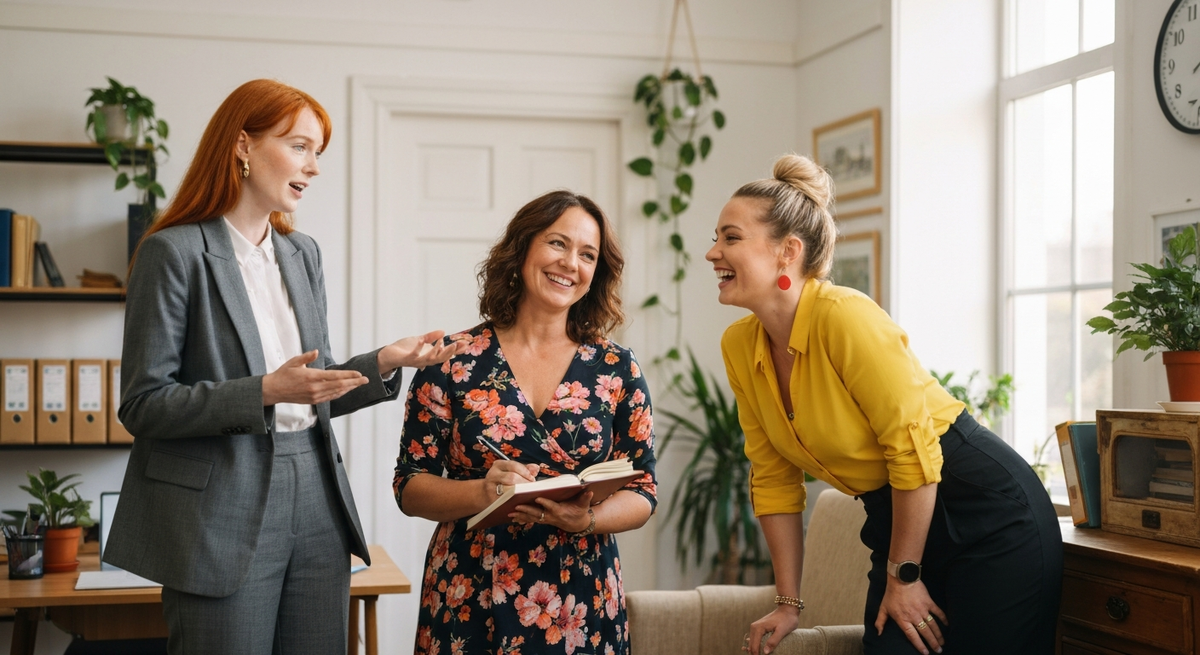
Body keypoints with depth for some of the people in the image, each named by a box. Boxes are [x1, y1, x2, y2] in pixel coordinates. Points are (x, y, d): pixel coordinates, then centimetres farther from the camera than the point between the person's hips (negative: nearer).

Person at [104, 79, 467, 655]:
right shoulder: (175, 252, -7)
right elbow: (142, 405, -11)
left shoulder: (303, 254, 14)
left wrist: (383, 363, -1)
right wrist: (264, 392, -21)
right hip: (223, 516, -6)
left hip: (317, 504, 6)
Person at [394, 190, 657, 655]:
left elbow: (642, 493, 2)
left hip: (581, 607, 1)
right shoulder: (454, 361, -2)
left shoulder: (618, 370, 1)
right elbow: (409, 486, -1)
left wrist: (587, 518, -18)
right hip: (466, 604, -1)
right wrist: (481, 493, -19)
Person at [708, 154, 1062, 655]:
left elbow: (913, 448, -21)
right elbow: (774, 478, 5)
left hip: (990, 515, -6)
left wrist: (903, 576, -12)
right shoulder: (738, 346, -2)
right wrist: (788, 601, 5)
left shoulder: (845, 315, -23)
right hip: (899, 519, 7)